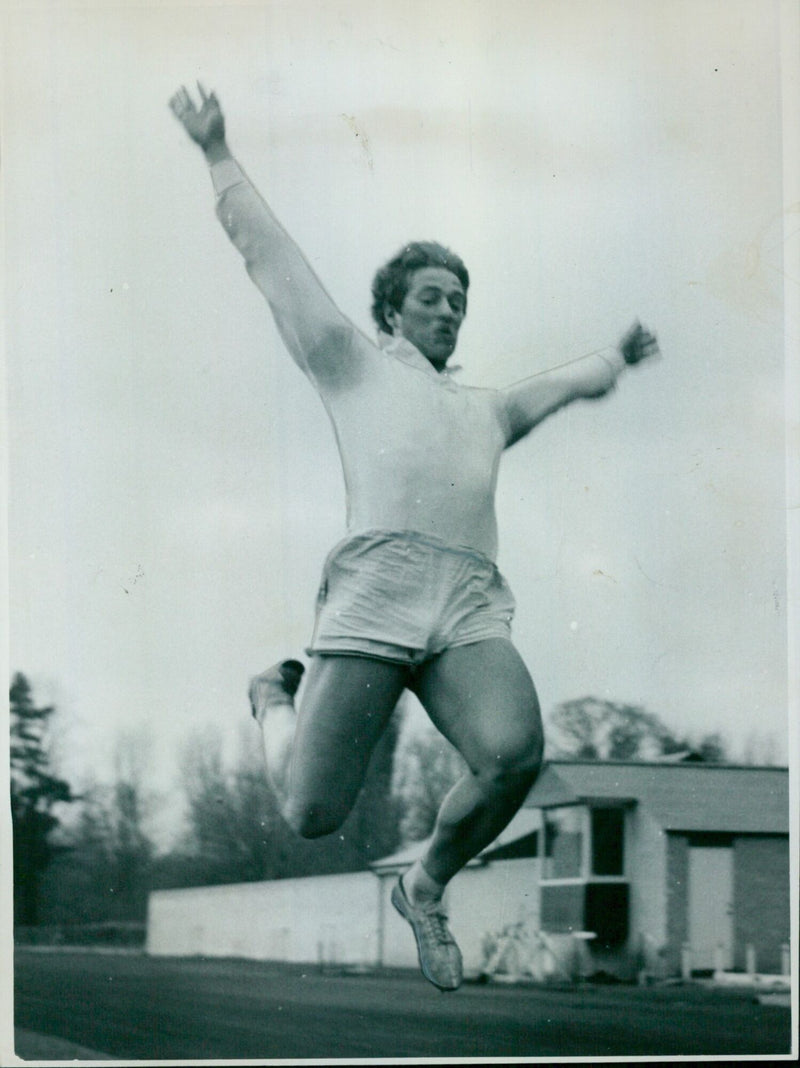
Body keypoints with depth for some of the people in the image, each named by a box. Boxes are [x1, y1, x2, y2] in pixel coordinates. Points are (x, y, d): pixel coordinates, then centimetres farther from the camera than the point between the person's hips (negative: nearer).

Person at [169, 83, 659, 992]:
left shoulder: (486, 410, 38)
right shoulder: (354, 364, 25)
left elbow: (567, 385, 56)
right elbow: (269, 252, 25)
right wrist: (218, 155, 26)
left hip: (472, 608, 4)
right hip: (374, 590, -4)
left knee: (513, 755, -28)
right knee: (313, 813, -12)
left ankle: (427, 886, 1)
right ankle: (278, 698, 25)